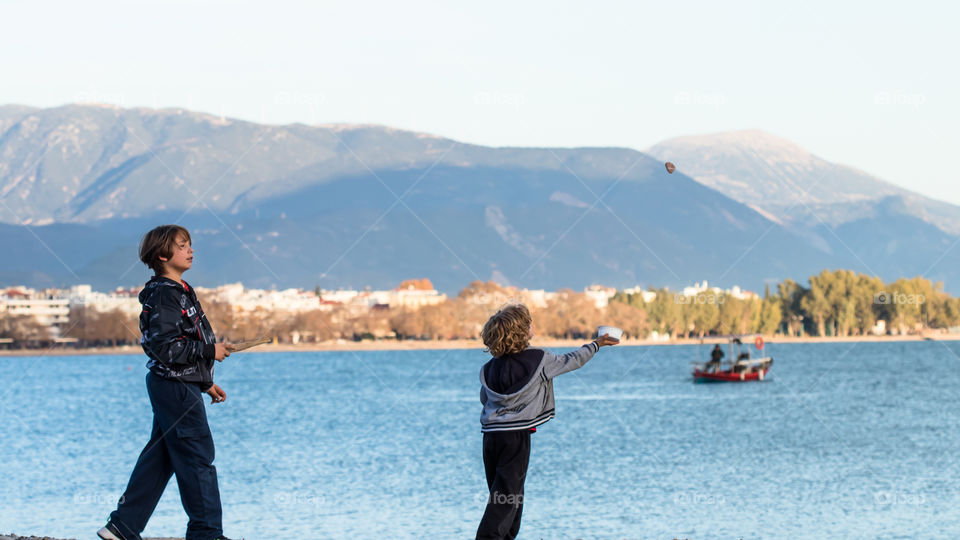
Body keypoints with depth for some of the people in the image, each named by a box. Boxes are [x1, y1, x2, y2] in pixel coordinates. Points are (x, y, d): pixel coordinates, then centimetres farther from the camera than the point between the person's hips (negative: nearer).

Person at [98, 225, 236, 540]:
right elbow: (166, 348, -23)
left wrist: (205, 384, 22)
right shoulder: (164, 295, -15)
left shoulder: (178, 292, 17)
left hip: (176, 387, 10)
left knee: (158, 460, 12)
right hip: (176, 388, -10)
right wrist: (210, 351, -16)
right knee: (198, 458, -5)